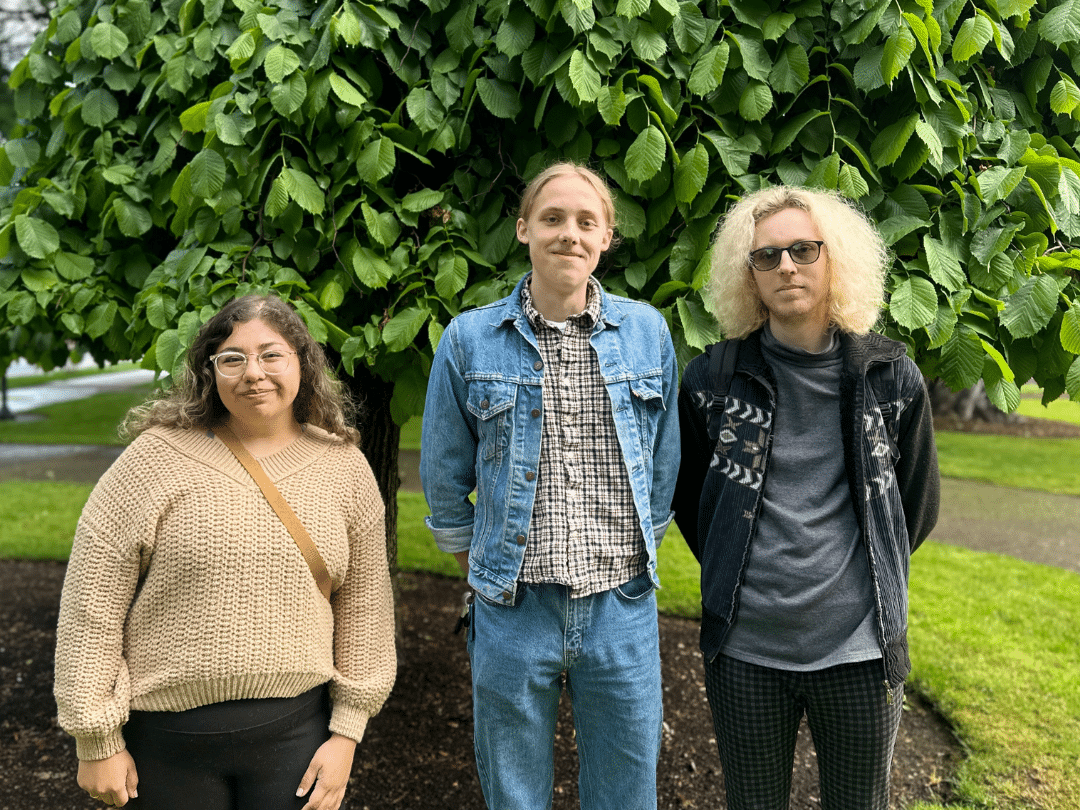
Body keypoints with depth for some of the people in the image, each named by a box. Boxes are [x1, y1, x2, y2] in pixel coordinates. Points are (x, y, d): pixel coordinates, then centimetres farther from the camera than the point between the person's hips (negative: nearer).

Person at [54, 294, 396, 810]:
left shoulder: (345, 468, 1)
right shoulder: (157, 457, -8)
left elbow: (364, 609, 6)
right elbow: (91, 604, -6)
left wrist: (346, 732, 4)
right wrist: (98, 741, -5)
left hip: (295, 730, 2)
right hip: (166, 738, -1)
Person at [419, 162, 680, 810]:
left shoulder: (647, 330, 3)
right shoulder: (470, 338, -2)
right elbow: (444, 472, 8)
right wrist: (479, 564, 10)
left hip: (623, 608, 1)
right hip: (513, 610, -1)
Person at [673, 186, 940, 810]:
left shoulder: (892, 377, -1)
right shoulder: (715, 377, -2)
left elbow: (918, 504, 11)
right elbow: (687, 496, 11)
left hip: (861, 649, 0)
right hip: (744, 649, 0)